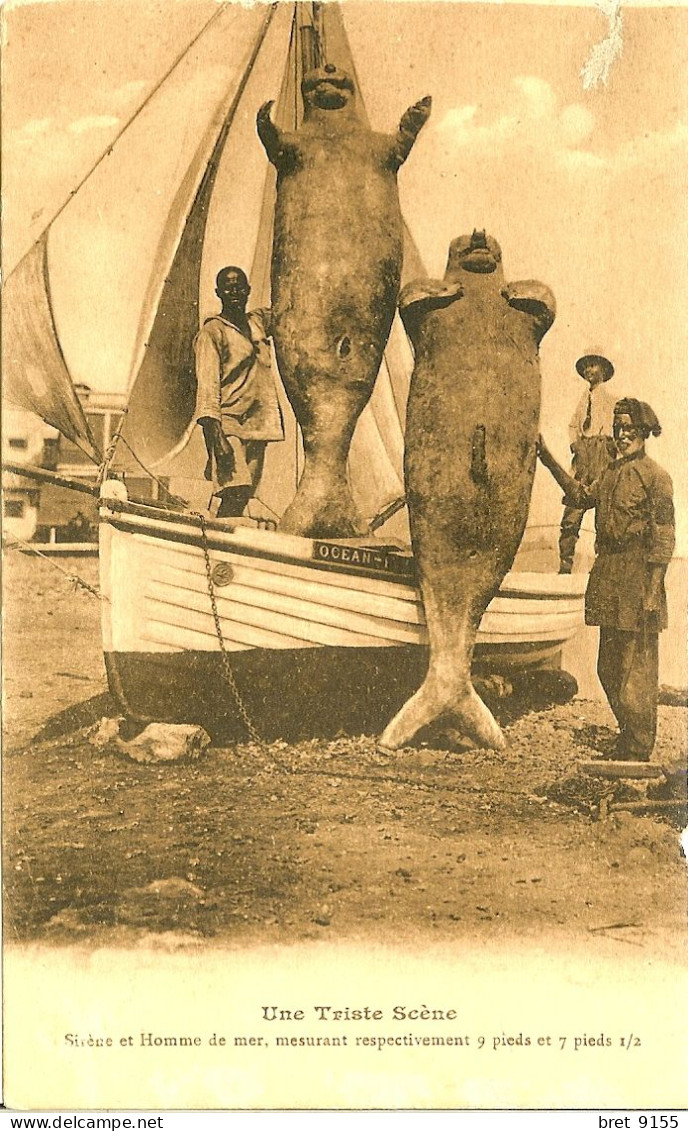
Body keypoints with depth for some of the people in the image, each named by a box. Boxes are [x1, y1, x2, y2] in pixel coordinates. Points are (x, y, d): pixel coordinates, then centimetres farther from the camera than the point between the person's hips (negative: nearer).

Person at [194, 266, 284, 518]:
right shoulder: (212, 332, -3)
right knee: (235, 494, -19)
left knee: (242, 496, 3)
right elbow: (207, 386, -12)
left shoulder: (258, 322, 16)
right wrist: (215, 437, -22)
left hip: (256, 425, 7)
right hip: (228, 424, -6)